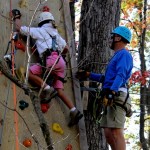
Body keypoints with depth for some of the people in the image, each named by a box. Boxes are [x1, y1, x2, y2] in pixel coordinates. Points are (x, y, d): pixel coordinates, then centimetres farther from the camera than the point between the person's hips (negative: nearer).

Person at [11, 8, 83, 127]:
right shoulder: (55, 33, 29)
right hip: (60, 62, 7)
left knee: (29, 72, -2)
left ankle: (47, 88, -16)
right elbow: (66, 49, 28)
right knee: (59, 90, 7)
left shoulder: (39, 31, 12)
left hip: (51, 60, -7)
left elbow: (19, 28, 12)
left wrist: (17, 17, 29)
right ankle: (74, 111, -6)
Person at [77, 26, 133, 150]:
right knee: (108, 133, 6)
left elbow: (121, 75, -19)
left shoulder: (124, 54, -3)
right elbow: (108, 78, 35)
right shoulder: (117, 56, 27)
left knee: (116, 132, -18)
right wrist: (88, 75, 39)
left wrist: (112, 91, -31)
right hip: (111, 97, 10)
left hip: (117, 96, -10)